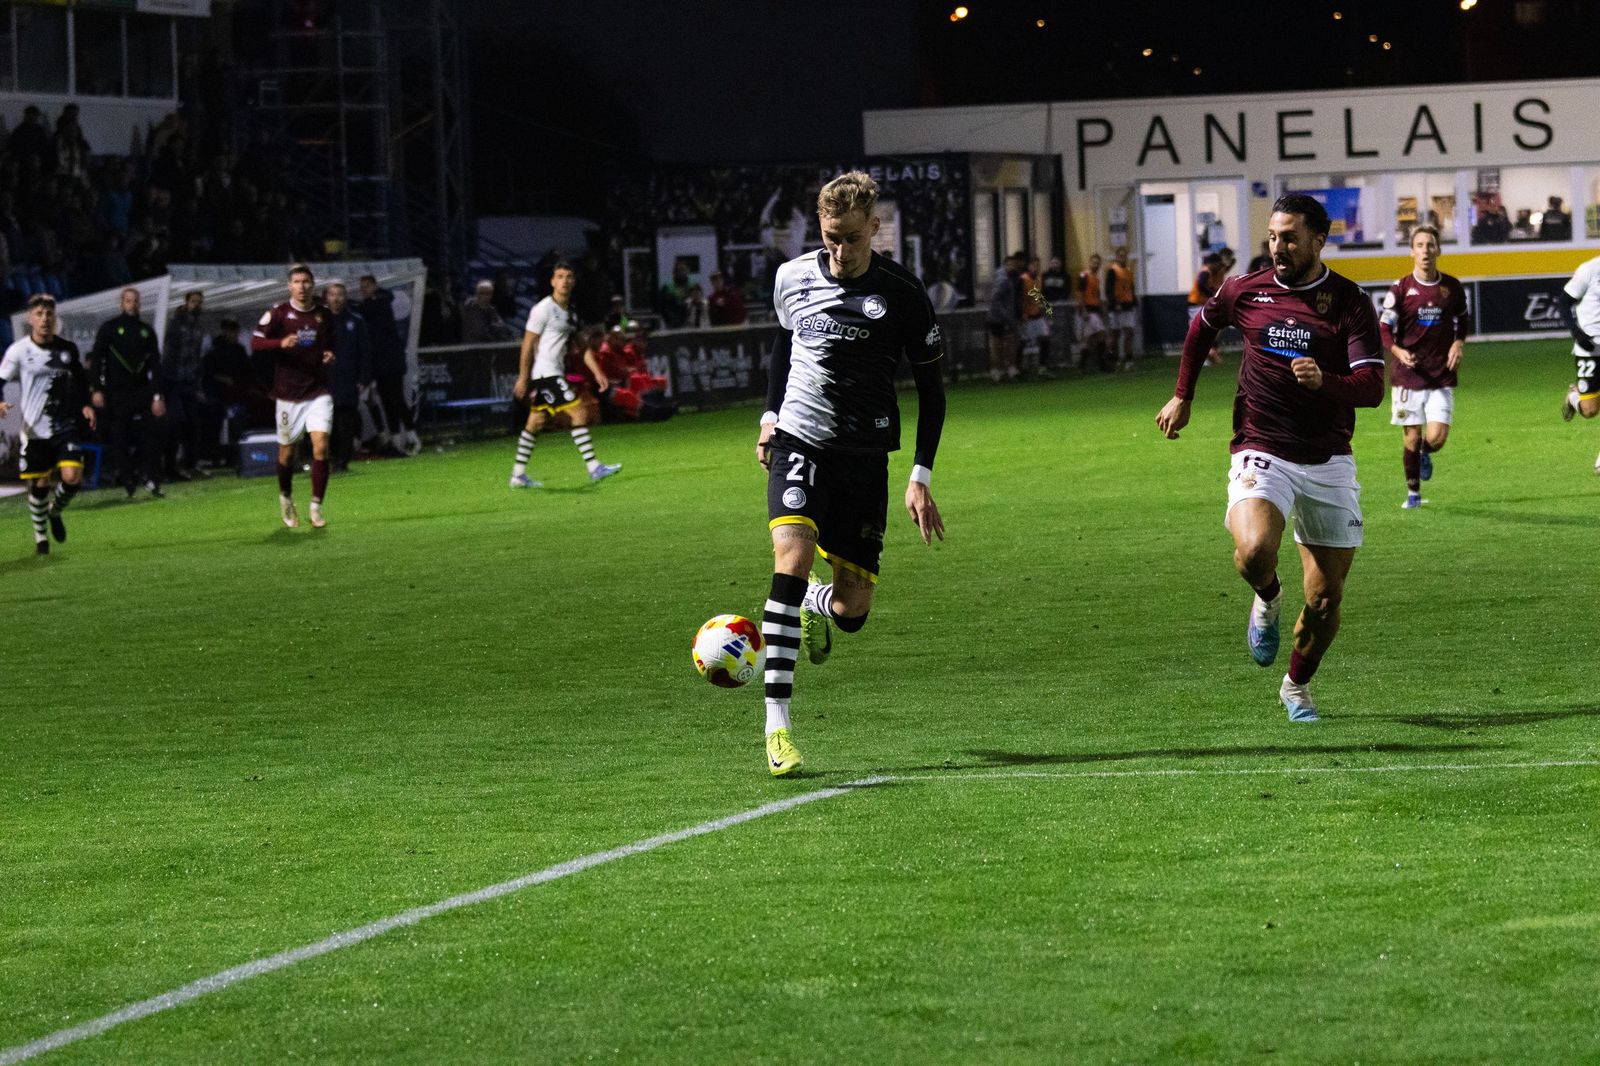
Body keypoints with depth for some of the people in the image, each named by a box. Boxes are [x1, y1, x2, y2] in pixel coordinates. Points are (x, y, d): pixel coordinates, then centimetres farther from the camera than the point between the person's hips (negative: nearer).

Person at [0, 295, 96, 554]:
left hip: (65, 426, 2)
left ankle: (55, 511, 18)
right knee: (39, 483, 4)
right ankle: (40, 534, 27)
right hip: (35, 428, -2)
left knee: (72, 476, -14)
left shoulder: (68, 349, 3)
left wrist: (86, 405, 9)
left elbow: (81, 378, 21)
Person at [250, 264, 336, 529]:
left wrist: (329, 355, 0)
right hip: (288, 394, -2)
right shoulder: (279, 313, -4)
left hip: (318, 392, 2)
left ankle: (316, 506, -8)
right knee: (286, 452, 7)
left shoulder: (324, 315, 7)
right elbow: (255, 341, -13)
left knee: (321, 447, -14)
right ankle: (286, 498, 33)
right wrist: (281, 343, -30)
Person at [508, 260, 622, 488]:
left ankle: (518, 474, 16)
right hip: (545, 373, -9)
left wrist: (597, 372, 6)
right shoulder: (543, 309, -11)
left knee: (536, 422, 11)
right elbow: (527, 345, -11)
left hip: (556, 373, 9)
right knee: (578, 413, -14)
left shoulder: (570, 312, 14)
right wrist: (523, 378, -12)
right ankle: (594, 468, -14)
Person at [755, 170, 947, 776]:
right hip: (798, 443, 0)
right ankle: (777, 723, -25)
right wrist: (770, 413, 11)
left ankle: (817, 606, 43)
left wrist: (921, 477, -5)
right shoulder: (792, 278, 0)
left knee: (853, 608, 0)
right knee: (791, 559, -25)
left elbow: (931, 387, 1)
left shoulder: (902, 295, -7)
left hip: (864, 458, 0)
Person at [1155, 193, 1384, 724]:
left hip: (1328, 463, 0)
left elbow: (1372, 388, -14)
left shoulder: (1350, 302, -6)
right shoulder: (1245, 292, 1)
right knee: (1254, 550, -31)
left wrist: (1325, 381, -34)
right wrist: (1182, 397, 24)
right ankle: (1268, 600, 5)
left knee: (1326, 601, 4)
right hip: (1261, 455, 0)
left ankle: (1297, 685, 32)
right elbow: (1202, 326, 24)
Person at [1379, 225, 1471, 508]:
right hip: (1408, 375, -1)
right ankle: (1413, 493, 20)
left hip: (1442, 376, 1)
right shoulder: (1401, 288, -4)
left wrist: (1458, 343, 0)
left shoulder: (1452, 287, 3)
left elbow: (1464, 320, 19)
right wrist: (1397, 351, -20)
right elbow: (1384, 328, -1)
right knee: (1412, 437, 2)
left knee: (1436, 437, -10)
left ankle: (1425, 454, 27)